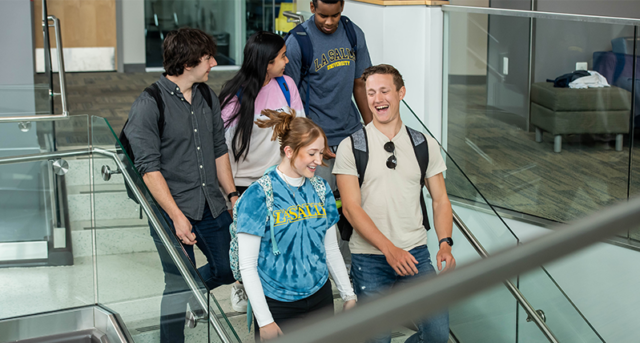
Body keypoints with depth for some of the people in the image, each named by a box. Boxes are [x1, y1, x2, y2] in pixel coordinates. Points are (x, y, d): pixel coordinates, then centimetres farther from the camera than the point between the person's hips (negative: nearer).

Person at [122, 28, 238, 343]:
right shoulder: (149, 105, -14)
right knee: (179, 285, 0)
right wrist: (177, 216, -19)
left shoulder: (207, 96, 7)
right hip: (173, 211, -6)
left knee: (228, 270, 14)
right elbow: (148, 168, -16)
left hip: (211, 206, 7)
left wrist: (232, 195, 11)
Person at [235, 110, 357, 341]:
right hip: (277, 305, -5)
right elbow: (247, 266, -13)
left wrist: (349, 296, 13)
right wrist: (265, 321, -14)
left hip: (320, 297, 5)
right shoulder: (259, 196, -13)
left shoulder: (321, 189, 4)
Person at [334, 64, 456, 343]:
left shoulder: (425, 145, 7)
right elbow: (351, 208, -8)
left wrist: (445, 243, -8)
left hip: (416, 253, 2)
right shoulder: (350, 147, -3)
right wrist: (390, 249, -18)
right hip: (369, 257, -2)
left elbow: (440, 200, 10)